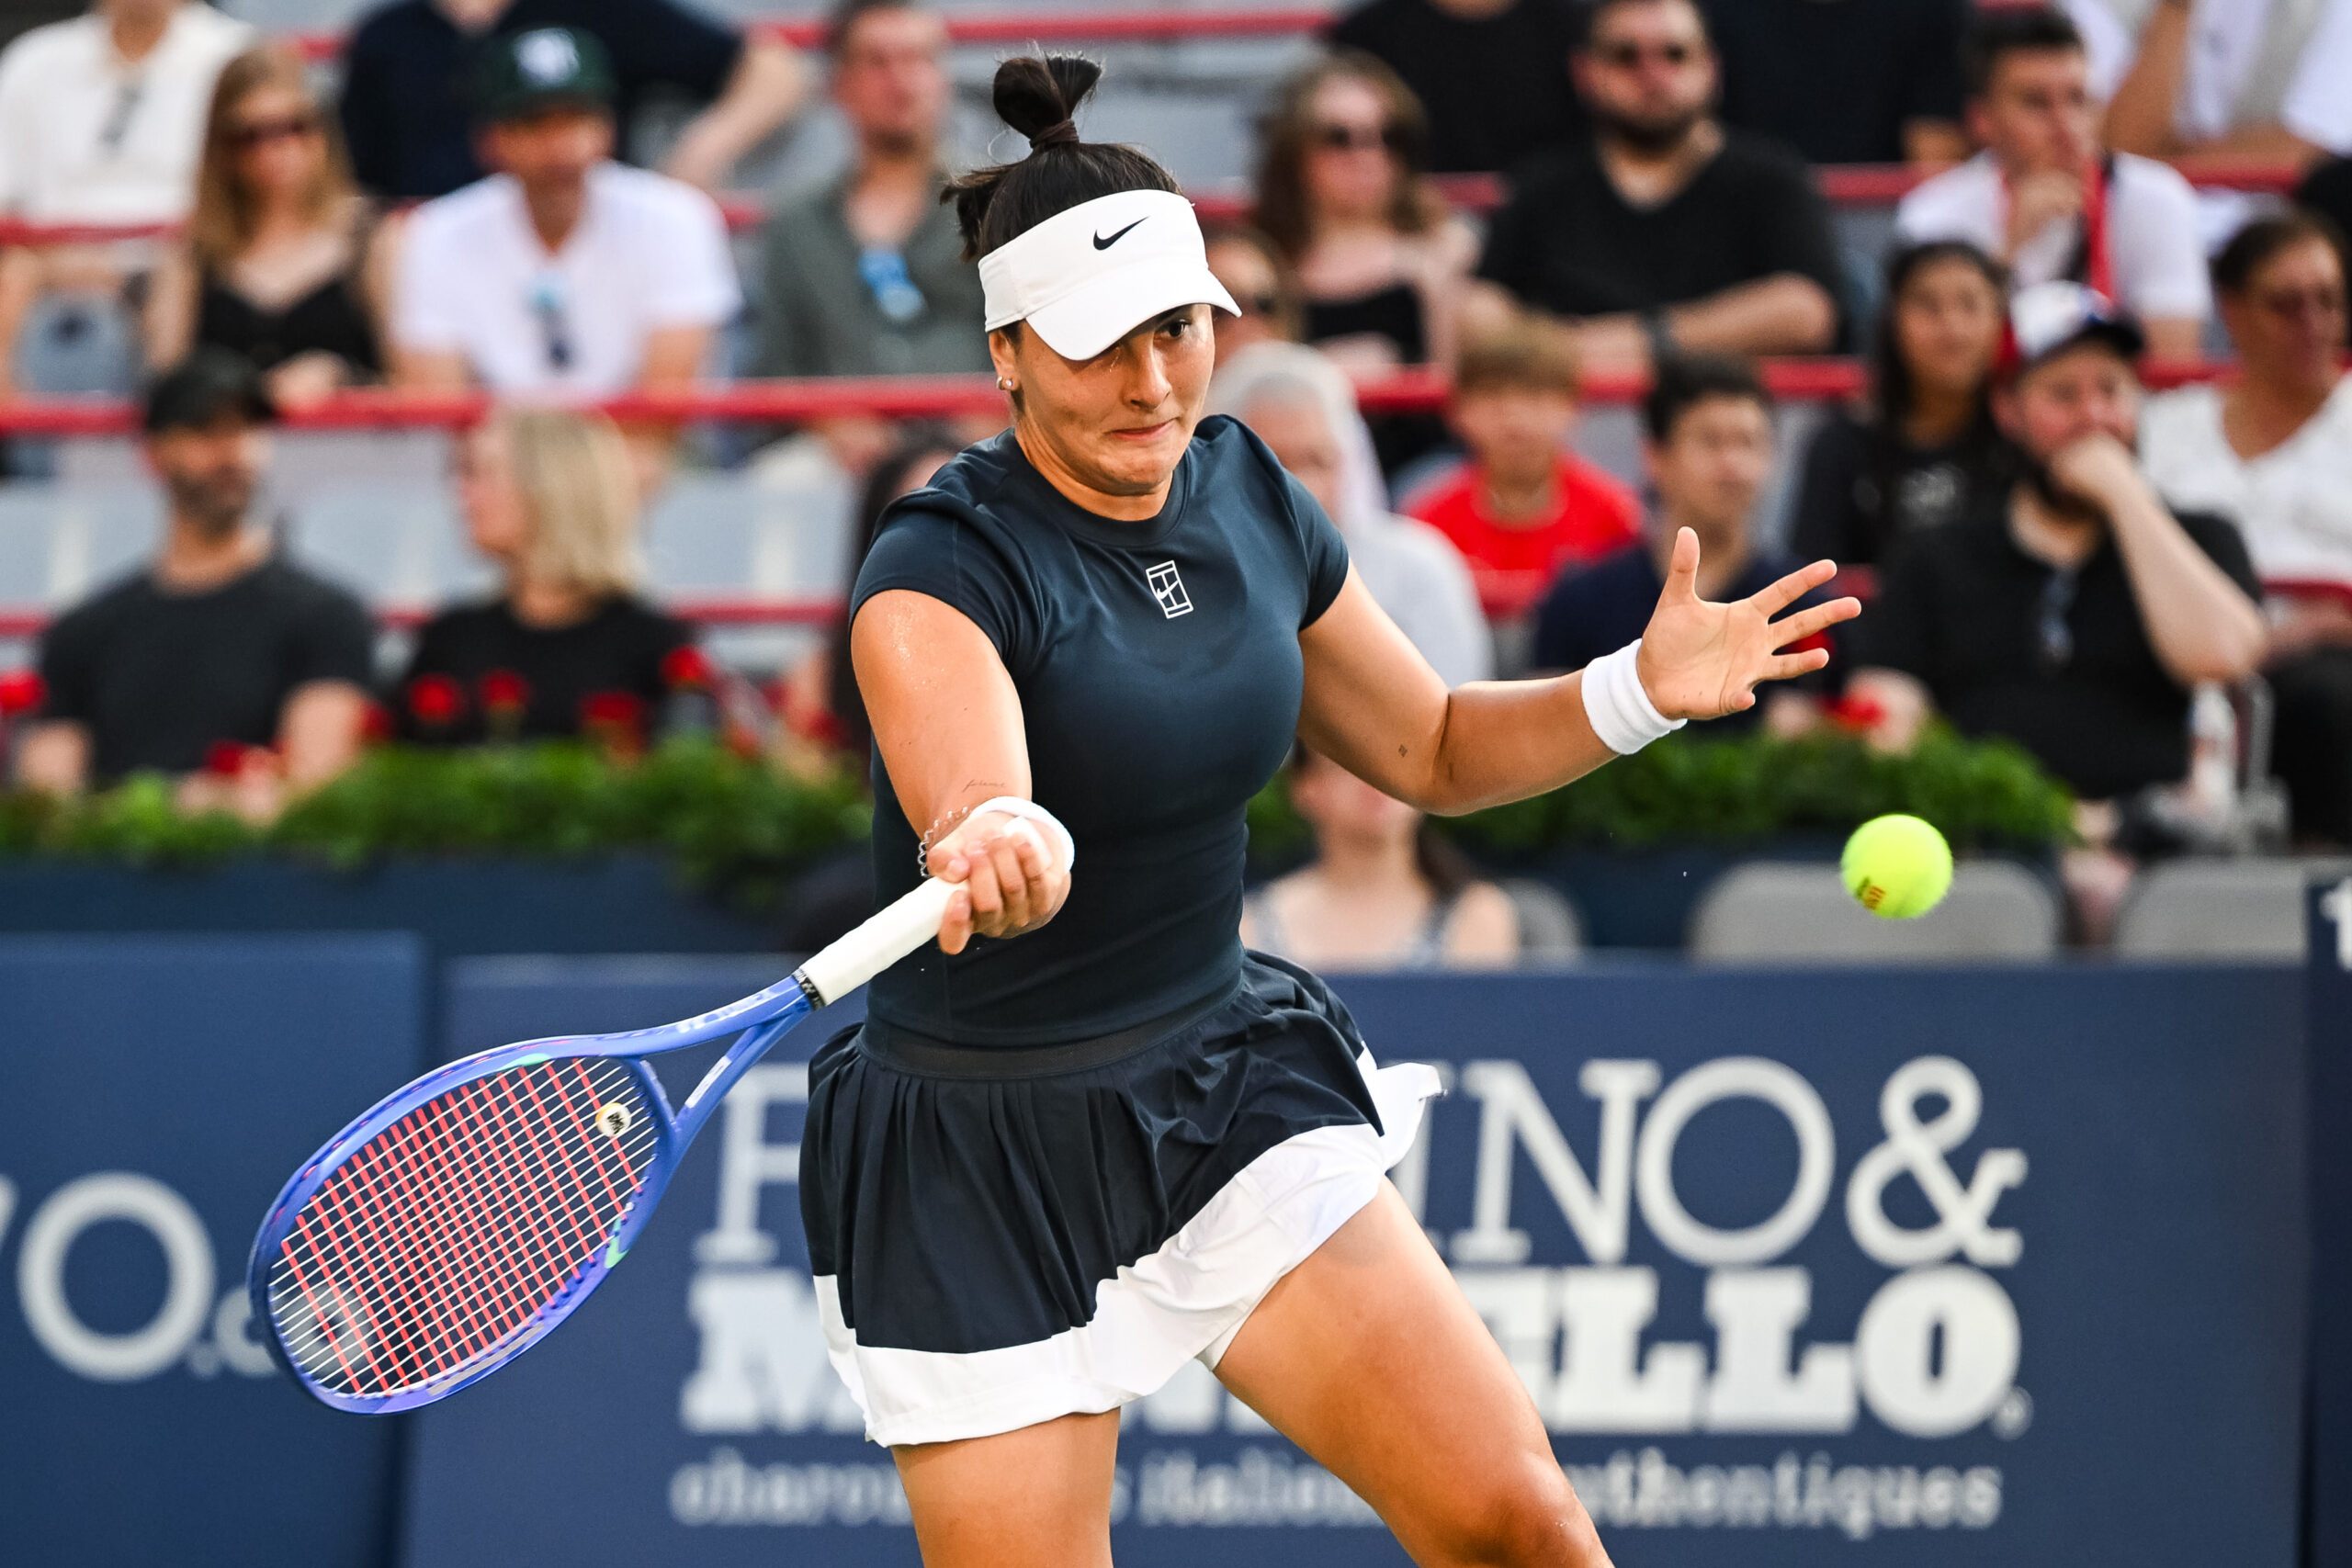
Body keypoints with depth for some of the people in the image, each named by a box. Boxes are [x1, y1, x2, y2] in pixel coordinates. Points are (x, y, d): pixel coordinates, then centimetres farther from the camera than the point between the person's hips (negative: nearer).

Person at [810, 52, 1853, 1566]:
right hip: (980, 1157, -5)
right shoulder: (944, 567, -19)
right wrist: (994, 843, -65)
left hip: (1224, 1085, 5)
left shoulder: (1252, 501, 0)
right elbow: (968, 797, -41)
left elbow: (1434, 746, 16)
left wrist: (1641, 688, 0)